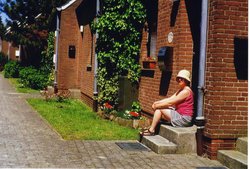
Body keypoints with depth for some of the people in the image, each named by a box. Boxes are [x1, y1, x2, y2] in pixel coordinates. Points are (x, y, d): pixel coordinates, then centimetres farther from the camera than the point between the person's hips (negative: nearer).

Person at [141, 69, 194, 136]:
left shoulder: (186, 91, -16)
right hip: (181, 116, 10)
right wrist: (157, 102, -2)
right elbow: (170, 99, 11)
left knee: (159, 109, -9)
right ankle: (151, 128, 4)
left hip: (184, 119, -10)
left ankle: (151, 130, -3)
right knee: (158, 109, 7)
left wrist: (157, 105, -8)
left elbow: (170, 103, -17)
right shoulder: (181, 90, 16)